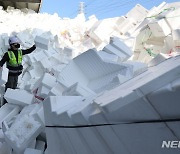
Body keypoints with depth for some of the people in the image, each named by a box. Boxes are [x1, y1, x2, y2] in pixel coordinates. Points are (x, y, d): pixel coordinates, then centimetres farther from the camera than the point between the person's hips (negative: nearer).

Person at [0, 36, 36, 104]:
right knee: (9, 88, -2)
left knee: (14, 87, 19)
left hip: (17, 73, 6)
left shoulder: (20, 52, 1)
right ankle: (6, 102, 7)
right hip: (11, 74, -6)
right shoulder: (8, 54, -16)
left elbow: (29, 51, 10)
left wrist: (35, 46, -1)